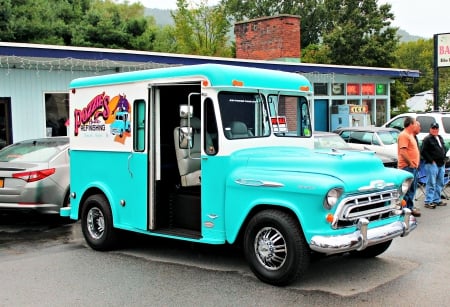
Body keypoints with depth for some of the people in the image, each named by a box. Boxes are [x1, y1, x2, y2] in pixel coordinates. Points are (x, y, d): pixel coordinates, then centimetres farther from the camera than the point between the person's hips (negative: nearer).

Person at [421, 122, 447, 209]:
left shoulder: (440, 138, 17)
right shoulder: (427, 139, -9)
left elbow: (444, 149, 28)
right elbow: (423, 152, -14)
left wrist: (443, 159, 14)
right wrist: (431, 160, -15)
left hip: (441, 164, 8)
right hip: (432, 164, -8)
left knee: (440, 184, 12)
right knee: (431, 184, -8)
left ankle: (436, 200, 22)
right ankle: (428, 202, -5)